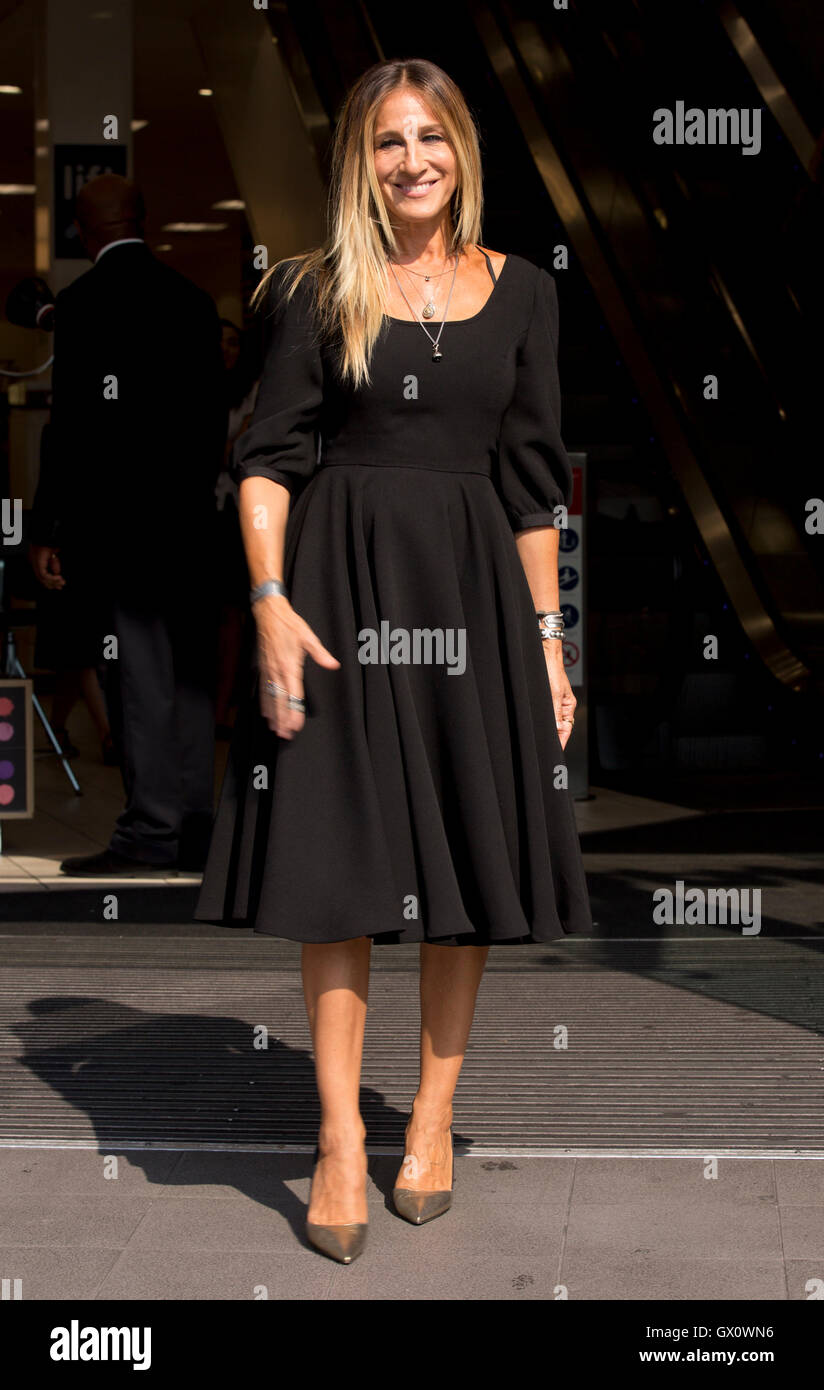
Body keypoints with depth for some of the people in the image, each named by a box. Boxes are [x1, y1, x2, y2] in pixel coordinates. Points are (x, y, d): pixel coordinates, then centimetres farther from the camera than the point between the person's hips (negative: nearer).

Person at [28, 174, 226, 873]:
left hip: (119, 517, -6)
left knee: (142, 677, -6)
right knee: (190, 672, 9)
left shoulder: (85, 300, -7)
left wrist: (47, 530, -8)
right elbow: (213, 415, 13)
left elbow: (72, 423, -11)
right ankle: (196, 827, 13)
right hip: (191, 519, 6)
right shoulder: (194, 298, 11)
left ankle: (150, 832, -5)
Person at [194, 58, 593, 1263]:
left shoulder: (521, 292, 7)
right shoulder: (319, 291, 1)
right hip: (341, 583, -2)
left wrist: (547, 639, 6)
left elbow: (534, 483, 9)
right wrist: (270, 600, -15)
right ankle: (340, 1139, 6)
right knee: (339, 856, -2)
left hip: (474, 592, 3)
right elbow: (269, 456, -2)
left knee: (472, 860, 6)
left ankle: (435, 1117, 21)